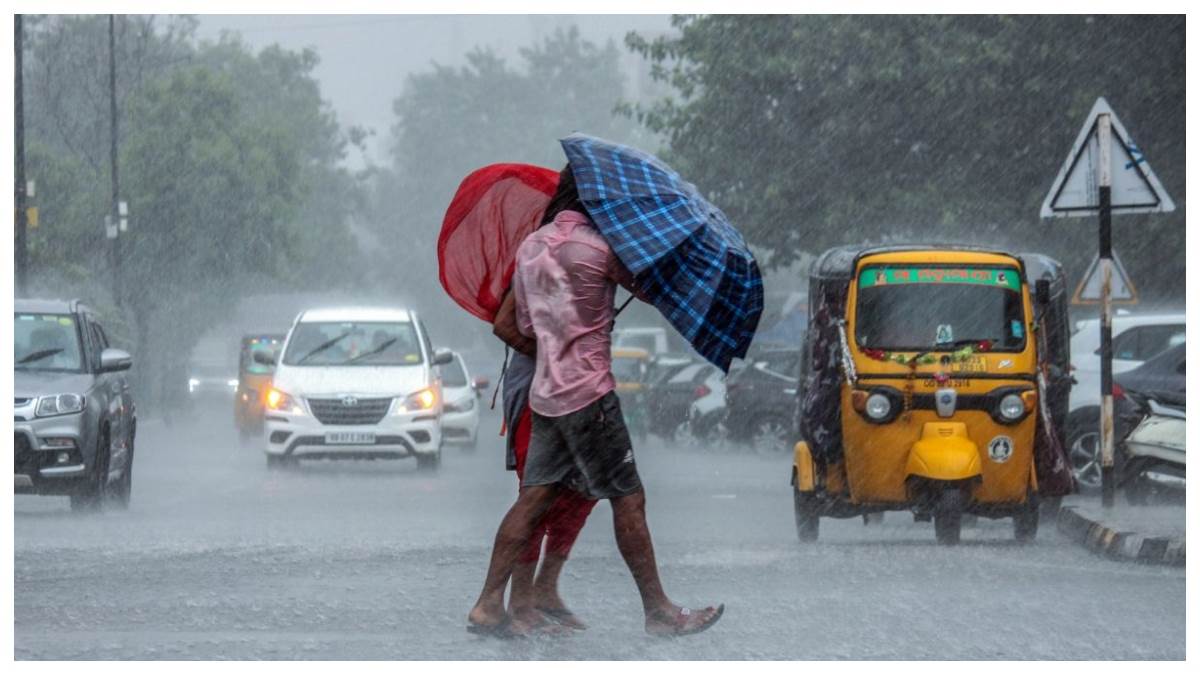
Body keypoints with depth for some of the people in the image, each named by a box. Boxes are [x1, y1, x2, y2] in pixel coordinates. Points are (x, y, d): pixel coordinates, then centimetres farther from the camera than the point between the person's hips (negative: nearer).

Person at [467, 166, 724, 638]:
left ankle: (488, 606, 1)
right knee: (628, 500, -1)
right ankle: (659, 612, 2)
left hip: (545, 394, 8)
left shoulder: (529, 248, 11)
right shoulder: (598, 249, -12)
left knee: (534, 497, 7)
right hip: (589, 394, -7)